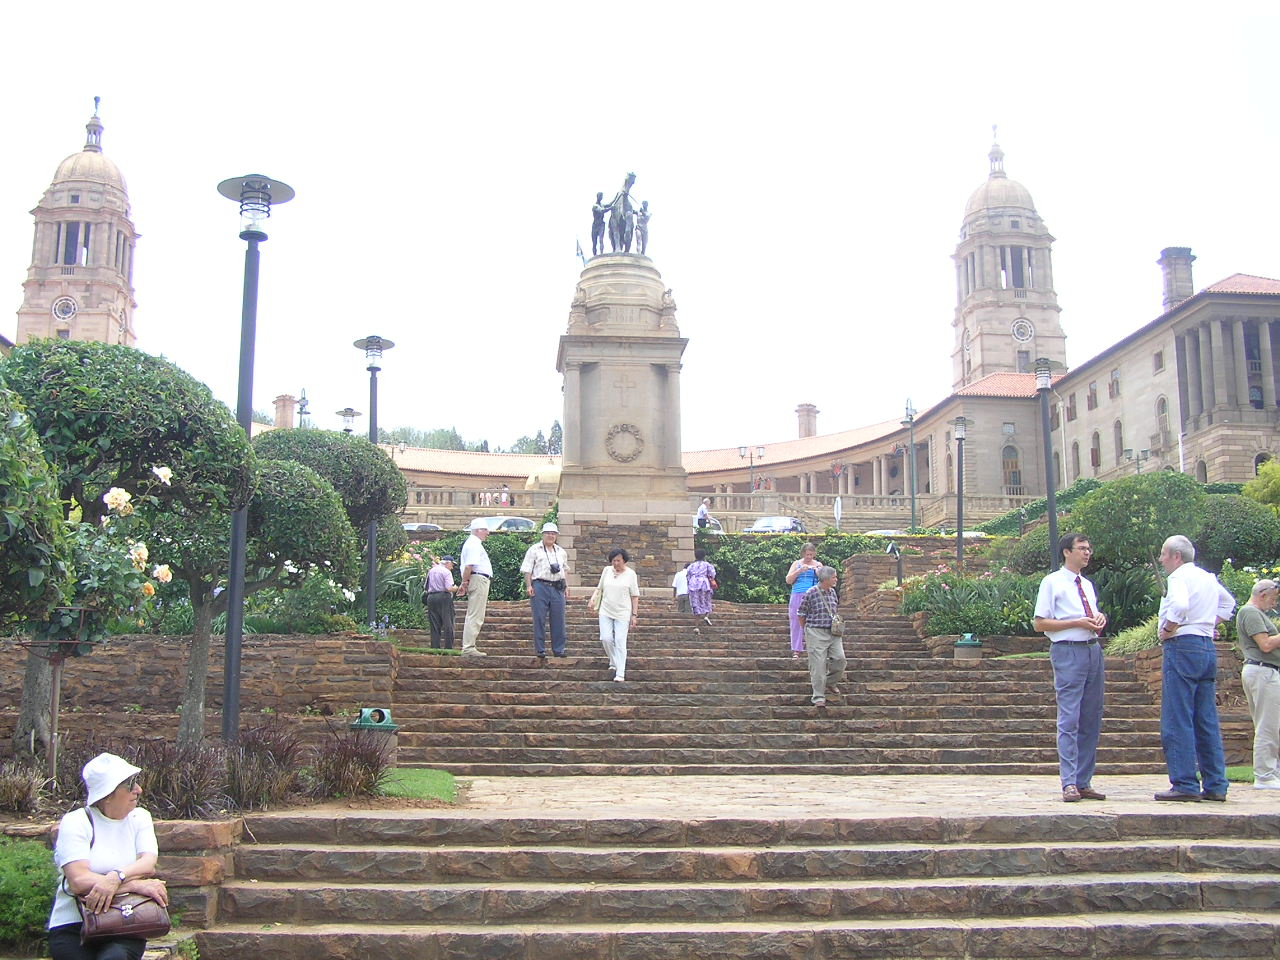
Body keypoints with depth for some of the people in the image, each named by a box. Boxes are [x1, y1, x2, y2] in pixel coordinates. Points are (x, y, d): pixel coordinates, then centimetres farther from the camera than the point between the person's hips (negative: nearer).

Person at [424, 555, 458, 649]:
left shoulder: (431, 571, 16)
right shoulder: (446, 572, -5)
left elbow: (426, 587, 18)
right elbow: (449, 588, -14)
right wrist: (456, 588, 4)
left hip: (431, 597, 6)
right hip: (444, 597, -6)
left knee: (435, 626, 7)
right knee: (448, 625, -3)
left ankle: (435, 648, 3)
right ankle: (448, 648, -8)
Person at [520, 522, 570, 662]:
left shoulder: (561, 552, 19)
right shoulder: (534, 550, 4)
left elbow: (565, 570, 25)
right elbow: (527, 569, -1)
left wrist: (566, 586, 15)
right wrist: (528, 586, -10)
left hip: (558, 587, 4)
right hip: (540, 586, -4)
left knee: (559, 620, 3)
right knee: (539, 620, -3)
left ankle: (559, 649, 10)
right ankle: (540, 651, 3)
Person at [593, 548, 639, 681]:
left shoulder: (630, 574, -2)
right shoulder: (606, 570, 6)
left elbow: (635, 596, -1)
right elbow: (600, 588, 17)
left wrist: (634, 615, -4)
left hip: (622, 614, -3)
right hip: (606, 612, 3)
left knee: (620, 642, -8)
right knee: (606, 638, -7)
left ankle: (620, 673, -7)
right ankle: (613, 662, 19)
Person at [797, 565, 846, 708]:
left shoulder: (833, 592, 9)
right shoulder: (810, 593, -10)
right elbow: (801, 614, -1)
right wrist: (808, 630, 7)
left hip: (833, 632, 6)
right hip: (816, 633, -6)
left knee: (840, 659, -3)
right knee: (818, 664, -4)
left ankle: (830, 683, 23)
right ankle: (818, 697, 5)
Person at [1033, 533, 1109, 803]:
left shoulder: (1087, 585, 19)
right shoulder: (1052, 582, -2)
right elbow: (1039, 623, -7)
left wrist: (1100, 618, 5)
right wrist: (1078, 622, -13)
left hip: (1093, 649, 7)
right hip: (1068, 652, -7)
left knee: (1092, 719, 8)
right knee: (1069, 720, -10)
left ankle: (1084, 782, 15)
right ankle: (1069, 784, -8)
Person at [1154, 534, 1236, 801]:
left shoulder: (1179, 576, -8)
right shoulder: (1209, 578, 19)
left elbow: (1179, 605, -28)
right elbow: (1228, 602, 36)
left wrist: (1168, 630, -14)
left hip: (1183, 647, -9)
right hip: (1208, 647, 9)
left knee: (1178, 721, -7)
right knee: (1207, 720, 9)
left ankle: (1185, 784, -9)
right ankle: (1215, 785, 10)